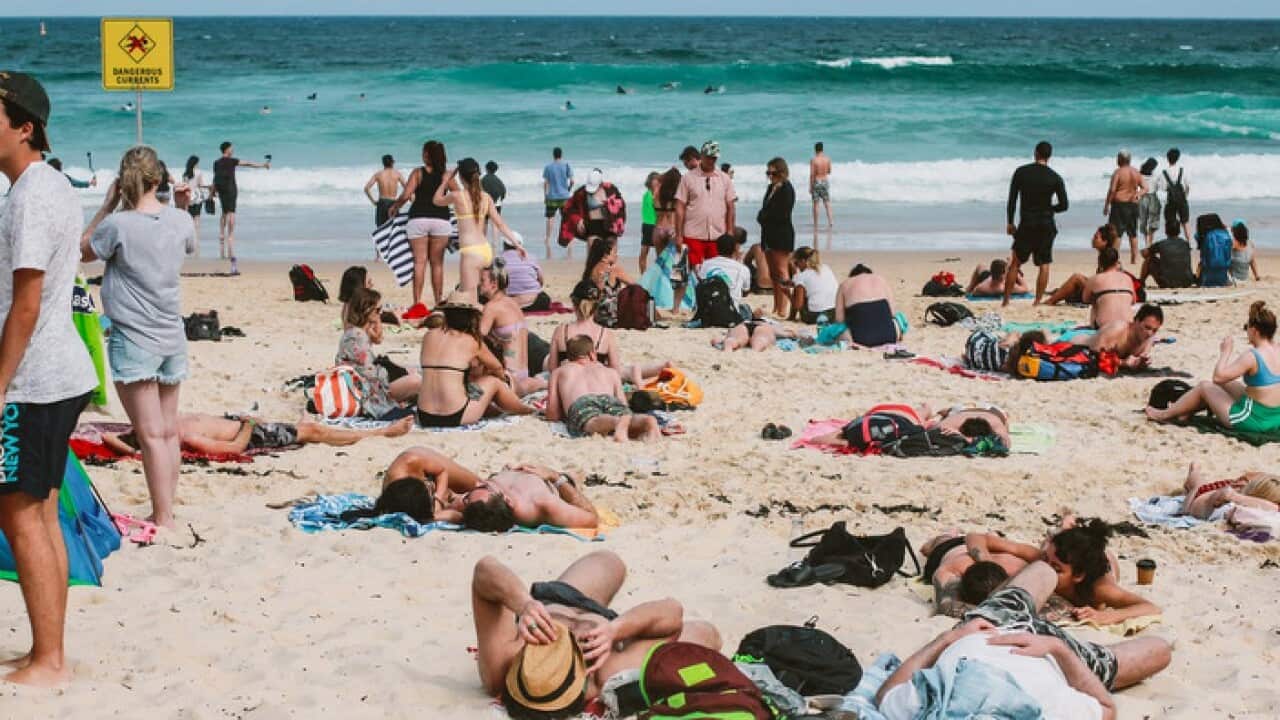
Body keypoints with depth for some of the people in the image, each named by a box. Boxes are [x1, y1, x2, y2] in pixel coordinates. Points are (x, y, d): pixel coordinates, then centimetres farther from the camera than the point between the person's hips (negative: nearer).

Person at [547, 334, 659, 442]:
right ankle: (648, 421, -63)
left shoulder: (559, 371, 36)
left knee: (594, 422, -34)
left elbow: (552, 415, 26)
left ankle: (618, 423, -69)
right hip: (610, 400, 2)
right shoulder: (611, 372, 39)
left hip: (580, 404, -2)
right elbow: (623, 404, 32)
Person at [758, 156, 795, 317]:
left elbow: (782, 215, -16)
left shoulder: (787, 189, -9)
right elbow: (764, 211, 18)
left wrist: (764, 216, -7)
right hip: (769, 234, 9)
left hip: (782, 234, -9)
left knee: (781, 271, -9)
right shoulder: (771, 188, 15)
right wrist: (763, 217, -2)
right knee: (773, 273, 10)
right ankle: (776, 307, 14)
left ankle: (782, 310, -11)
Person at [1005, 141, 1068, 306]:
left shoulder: (1021, 172, -2)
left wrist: (1009, 222, 7)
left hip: (1026, 224, 0)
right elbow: (1064, 205, -6)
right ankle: (1038, 301, 4)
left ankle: (1006, 300, 7)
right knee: (1044, 264, 7)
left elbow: (1012, 200, -1)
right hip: (1046, 225, 0)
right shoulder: (1055, 178, -3)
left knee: (1016, 262, 8)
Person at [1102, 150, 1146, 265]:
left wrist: (1106, 205, -8)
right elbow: (1145, 187, 6)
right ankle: (1134, 258, 15)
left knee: (1116, 232, -3)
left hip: (1119, 203, -5)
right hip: (1133, 204, 5)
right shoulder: (1136, 173, 8)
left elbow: (1112, 190, -13)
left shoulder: (1118, 172, -9)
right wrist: (1137, 194, -9)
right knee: (1133, 232, 13)